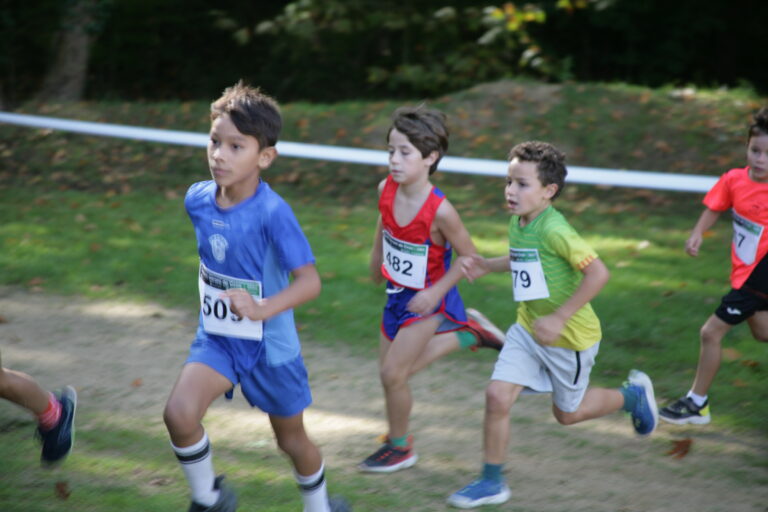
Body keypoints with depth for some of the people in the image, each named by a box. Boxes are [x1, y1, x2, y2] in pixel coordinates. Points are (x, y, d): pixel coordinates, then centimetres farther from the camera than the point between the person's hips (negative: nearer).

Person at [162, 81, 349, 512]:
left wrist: (263, 309, -48)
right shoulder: (198, 199, -7)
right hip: (216, 339, 4)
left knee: (292, 439, 16)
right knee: (179, 413, -22)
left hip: (270, 345, -4)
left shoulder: (273, 213, -25)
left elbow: (310, 280, -32)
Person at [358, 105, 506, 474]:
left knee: (392, 373, -4)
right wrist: (377, 262, 22)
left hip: (427, 301, -7)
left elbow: (468, 256, -18)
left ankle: (400, 447, 21)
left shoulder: (439, 211, -30)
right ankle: (467, 332, 35)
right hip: (396, 293, 7)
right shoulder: (386, 190, -13)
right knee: (394, 369, 20)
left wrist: (436, 292, -24)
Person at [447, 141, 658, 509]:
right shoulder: (517, 223, -1)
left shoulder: (554, 229, -27)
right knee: (497, 396, -6)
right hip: (527, 330, 7)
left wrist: (558, 318, -28)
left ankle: (633, 395, 39)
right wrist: (486, 266, 5)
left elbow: (597, 273, -31)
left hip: (570, 336, -7)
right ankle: (492, 482, 8)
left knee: (567, 413, 13)